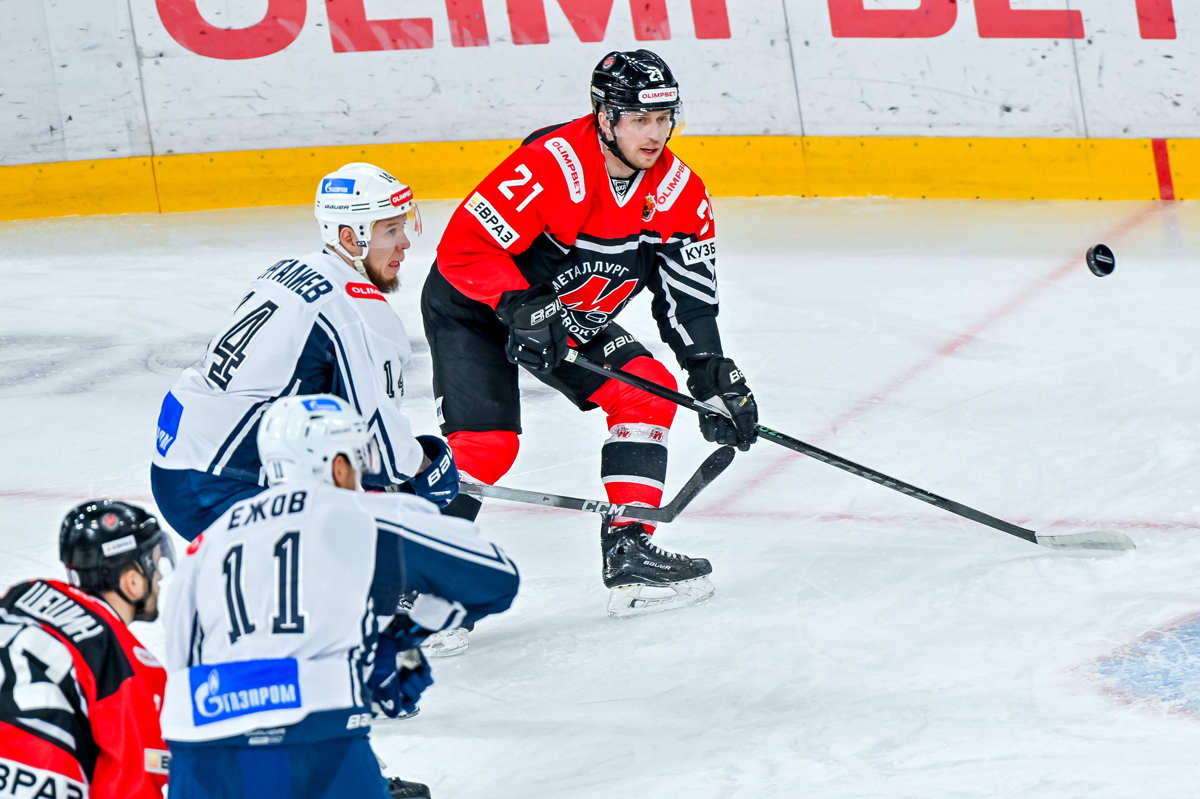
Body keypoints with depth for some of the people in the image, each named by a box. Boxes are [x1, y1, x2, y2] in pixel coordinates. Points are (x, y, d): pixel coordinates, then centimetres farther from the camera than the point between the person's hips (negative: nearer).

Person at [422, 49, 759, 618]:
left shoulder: (678, 192, -10)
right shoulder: (551, 166, -32)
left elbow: (688, 299, -3)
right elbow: (463, 248, -31)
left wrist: (714, 377, -13)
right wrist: (522, 308, -38)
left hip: (572, 315, 7)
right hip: (473, 307, -7)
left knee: (648, 392, -8)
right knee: (486, 442, -21)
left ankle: (628, 550, -4)